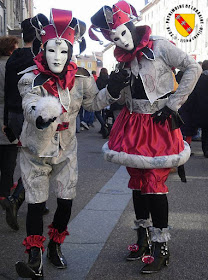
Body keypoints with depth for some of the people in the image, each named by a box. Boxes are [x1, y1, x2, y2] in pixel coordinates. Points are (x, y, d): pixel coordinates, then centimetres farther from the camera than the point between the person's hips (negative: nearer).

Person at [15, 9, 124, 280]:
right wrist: (40, 117, -56)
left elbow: (94, 102, 9)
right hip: (36, 150, -3)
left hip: (66, 150, 3)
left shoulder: (80, 77, -8)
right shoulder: (32, 78, -19)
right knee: (36, 204, -1)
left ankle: (55, 246, 33)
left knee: (66, 201, 8)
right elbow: (30, 107, -34)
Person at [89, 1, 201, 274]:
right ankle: (143, 238, 27)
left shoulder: (159, 46, -12)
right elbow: (125, 98, 13)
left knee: (154, 184, -7)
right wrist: (115, 88, -10)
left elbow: (193, 69, -12)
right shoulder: (123, 58, 8)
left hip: (159, 125, -7)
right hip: (134, 124, 7)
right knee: (137, 181, 12)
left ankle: (161, 247, 4)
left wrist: (173, 104, -14)